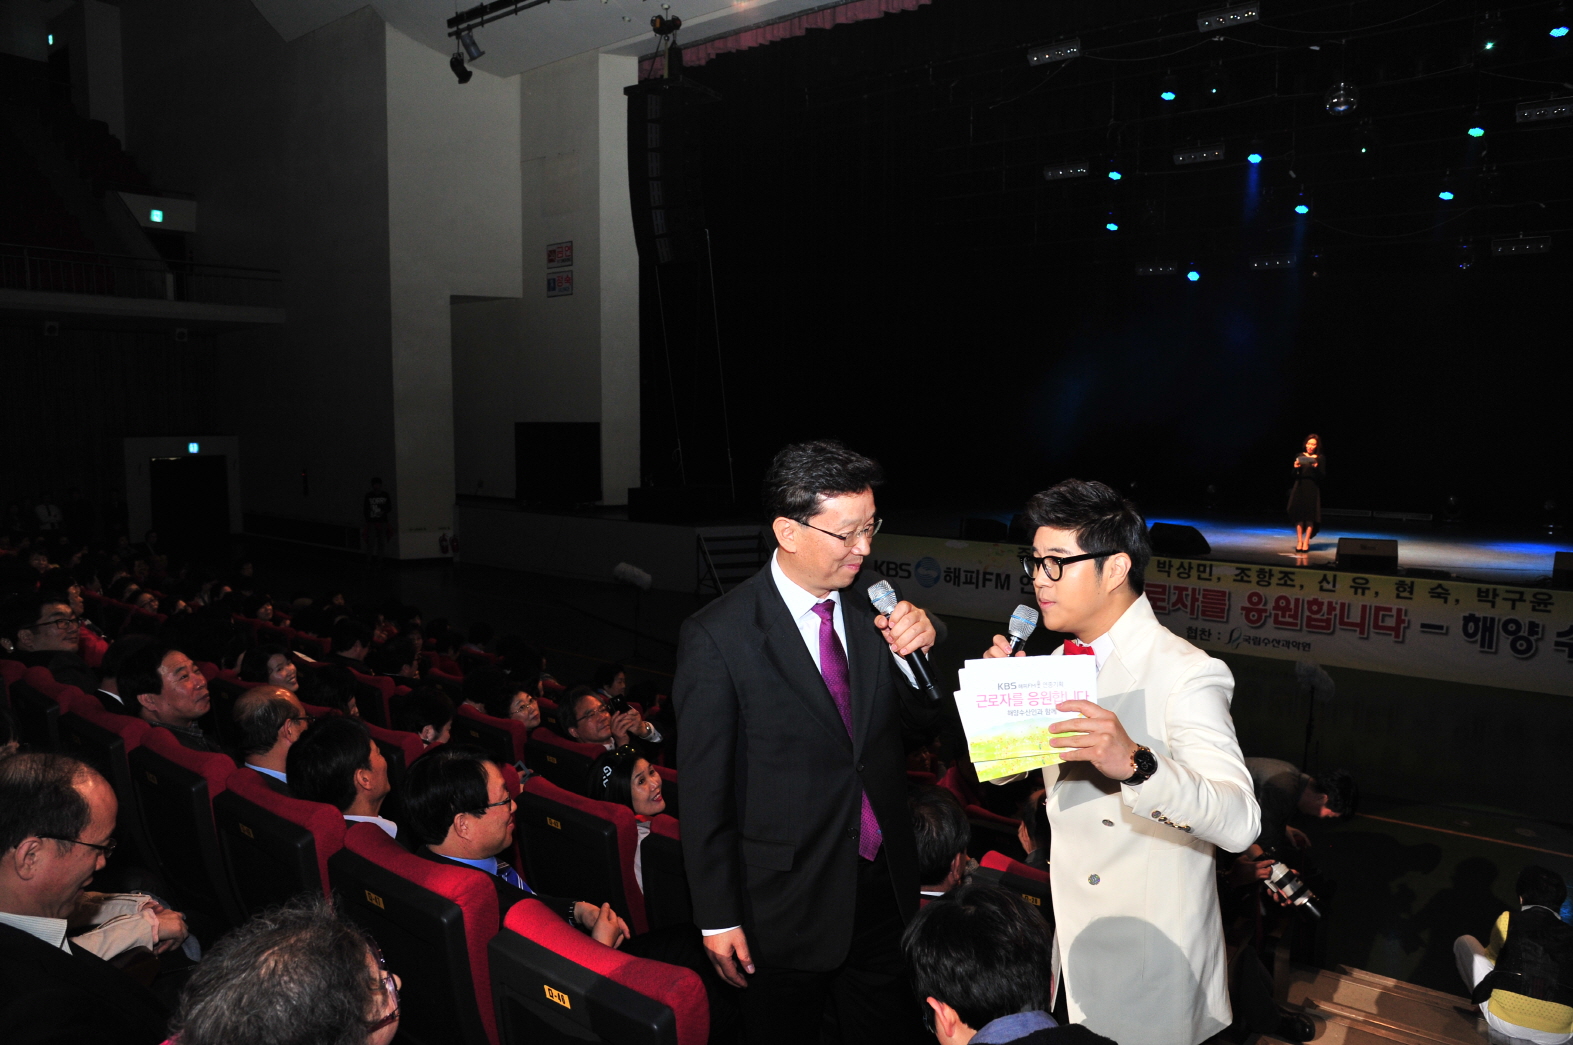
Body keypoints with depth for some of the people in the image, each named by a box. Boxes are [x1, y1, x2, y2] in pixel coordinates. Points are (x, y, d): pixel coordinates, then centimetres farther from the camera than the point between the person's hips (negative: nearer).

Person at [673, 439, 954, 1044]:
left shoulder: (871, 603, -4)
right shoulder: (717, 637, -18)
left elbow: (928, 717, 4)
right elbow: (703, 790, -12)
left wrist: (920, 647, -16)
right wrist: (718, 918, -8)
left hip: (885, 885, 5)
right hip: (787, 903, -4)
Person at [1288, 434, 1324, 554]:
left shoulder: (1321, 458, 3)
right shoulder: (1300, 456, 6)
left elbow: (1323, 476, -1)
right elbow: (1294, 476, 6)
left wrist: (1316, 468, -19)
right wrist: (1295, 468, -14)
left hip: (1313, 489, -1)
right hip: (1299, 487, 1)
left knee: (1310, 514, -4)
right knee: (1298, 513, -4)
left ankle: (1306, 542, 0)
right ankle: (1299, 540, 4)